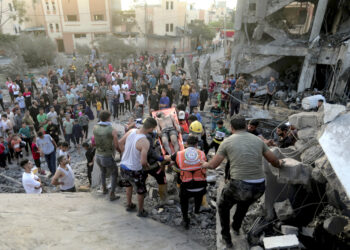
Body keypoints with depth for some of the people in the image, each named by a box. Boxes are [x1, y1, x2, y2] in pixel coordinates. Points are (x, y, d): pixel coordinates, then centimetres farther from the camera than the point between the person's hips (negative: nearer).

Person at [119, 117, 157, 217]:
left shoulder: (131, 131, -9)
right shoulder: (145, 142, -30)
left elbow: (121, 142, 6)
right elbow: (143, 161, -32)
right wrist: (146, 165, -10)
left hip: (123, 165, 7)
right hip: (134, 171, -7)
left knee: (129, 186, 32)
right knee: (141, 191, 19)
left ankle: (129, 205, 52)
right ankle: (141, 211, 38)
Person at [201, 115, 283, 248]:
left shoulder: (227, 141, -1)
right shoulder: (257, 140, 9)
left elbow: (213, 165, 4)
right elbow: (274, 161, 16)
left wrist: (204, 164, 27)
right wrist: (279, 163, 40)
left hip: (239, 186, -4)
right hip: (259, 187, 4)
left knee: (223, 206, 28)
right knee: (244, 204, 39)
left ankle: (227, 238, 37)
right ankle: (236, 227, 60)